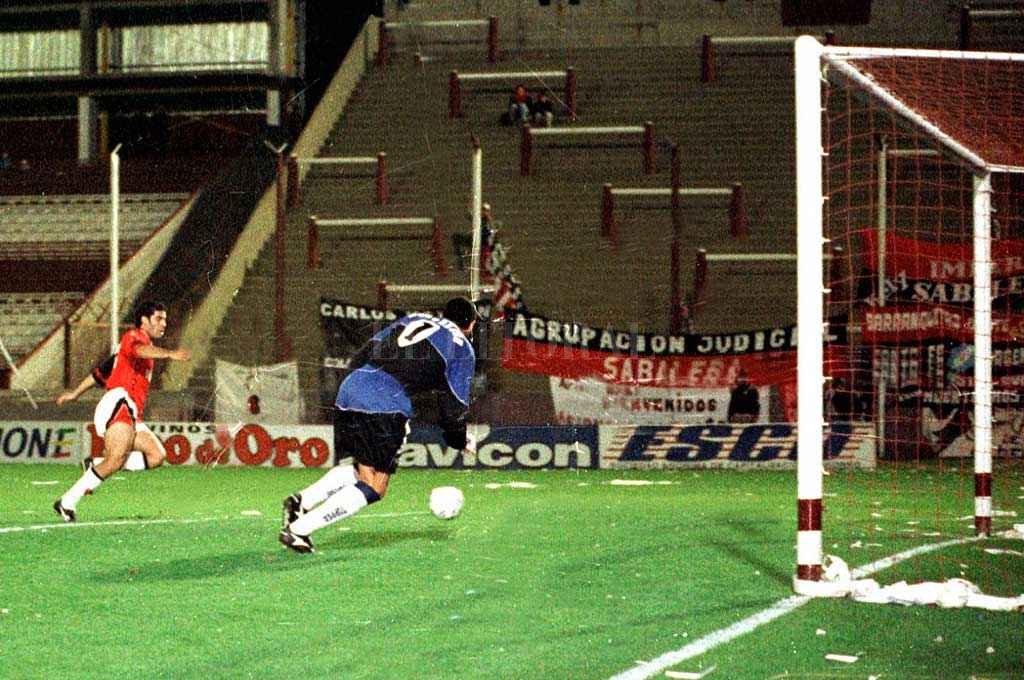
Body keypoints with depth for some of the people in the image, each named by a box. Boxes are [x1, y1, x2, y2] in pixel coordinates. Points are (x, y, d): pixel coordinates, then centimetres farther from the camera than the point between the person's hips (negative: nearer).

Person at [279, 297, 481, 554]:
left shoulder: (412, 320, 26)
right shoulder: (462, 349, 12)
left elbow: (361, 356, 21)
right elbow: (454, 404, 11)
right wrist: (461, 441, 26)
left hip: (348, 390, 7)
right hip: (386, 405, -7)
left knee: (362, 470, 24)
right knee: (373, 488, -1)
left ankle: (302, 500, 6)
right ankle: (297, 529, -9)